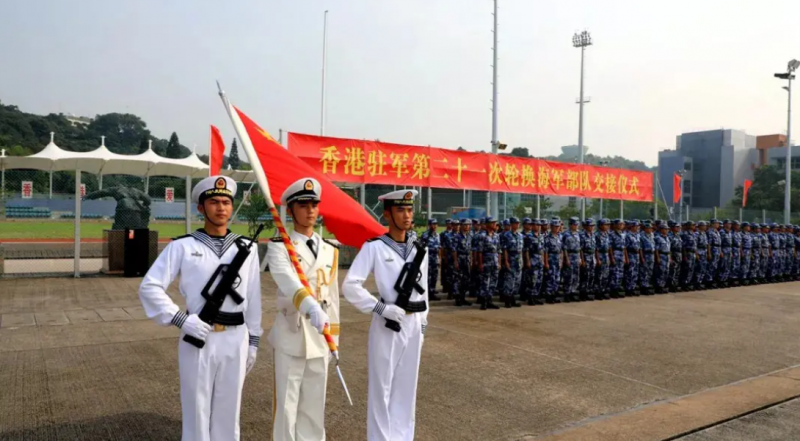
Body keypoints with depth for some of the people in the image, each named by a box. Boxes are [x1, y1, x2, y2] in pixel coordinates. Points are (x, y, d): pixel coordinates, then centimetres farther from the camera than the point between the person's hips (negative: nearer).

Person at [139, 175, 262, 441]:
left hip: (235, 339, 2)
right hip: (197, 340, -2)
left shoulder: (246, 248, 6)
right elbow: (149, 287, -5)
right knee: (196, 411, 9)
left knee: (228, 411, 15)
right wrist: (181, 320, -15)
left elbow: (253, 298, 8)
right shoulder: (183, 246, -3)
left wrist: (253, 341, 9)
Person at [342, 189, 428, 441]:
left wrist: (422, 325, 15)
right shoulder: (374, 247, -8)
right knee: (382, 389, 3)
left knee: (406, 388, 14)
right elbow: (350, 286, -15)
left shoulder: (419, 250, 9)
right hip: (387, 325, -5)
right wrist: (381, 308, -19)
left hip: (413, 325, 5)